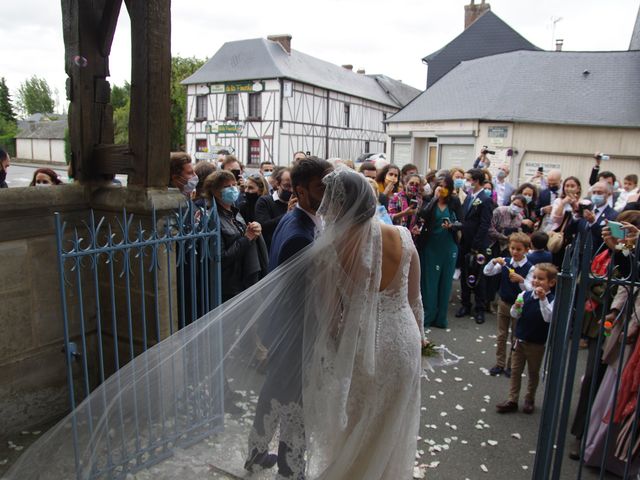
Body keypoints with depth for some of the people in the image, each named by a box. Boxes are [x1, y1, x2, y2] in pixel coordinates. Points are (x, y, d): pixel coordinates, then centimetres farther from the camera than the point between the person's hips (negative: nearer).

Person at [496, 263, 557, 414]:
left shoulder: (552, 299, -15)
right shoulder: (525, 295, -4)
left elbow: (548, 318, -30)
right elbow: (514, 315, 1)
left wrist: (543, 299, -36)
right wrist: (516, 307, -20)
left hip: (537, 344, -3)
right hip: (520, 339, 4)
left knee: (533, 373, 16)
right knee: (515, 371, 10)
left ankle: (529, 399, 35)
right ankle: (512, 401, 20)